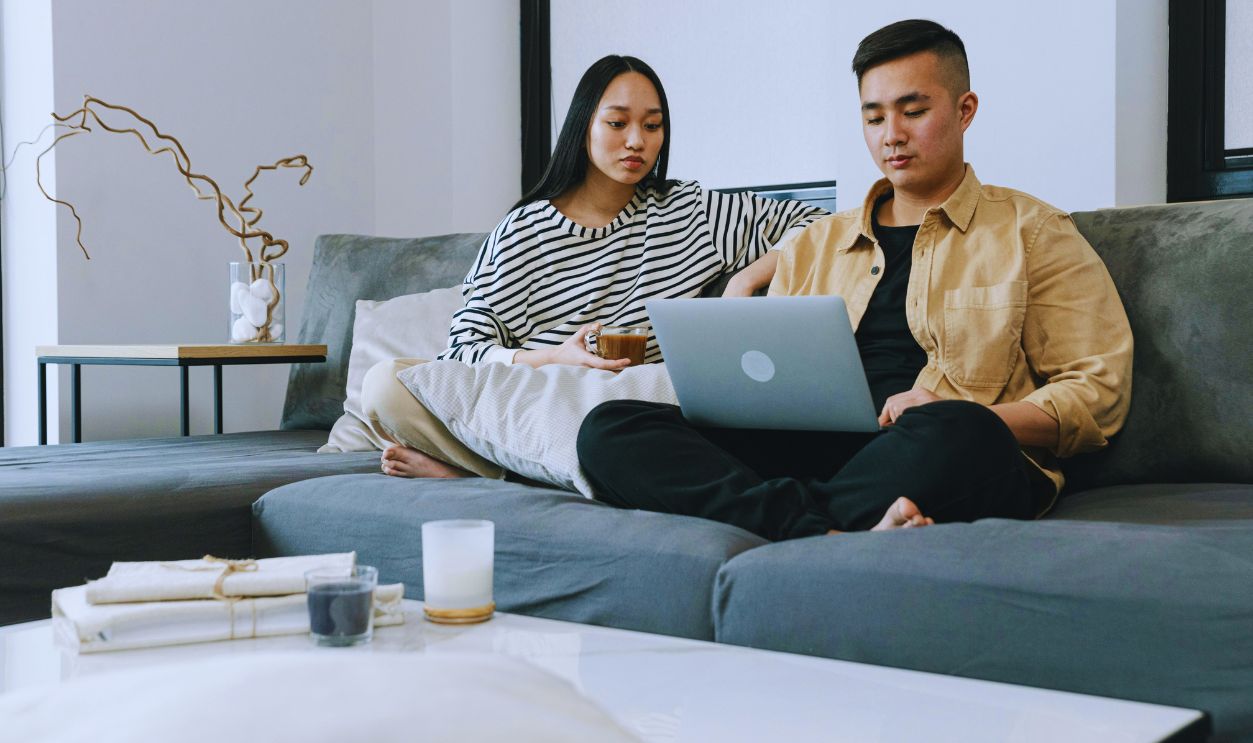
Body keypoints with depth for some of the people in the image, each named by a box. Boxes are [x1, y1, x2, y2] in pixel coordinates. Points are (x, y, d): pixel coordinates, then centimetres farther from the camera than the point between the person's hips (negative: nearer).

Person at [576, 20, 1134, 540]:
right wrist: (732, 393, 0)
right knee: (609, 428, -19)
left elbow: (1099, 393, 6)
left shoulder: (1031, 233, 15)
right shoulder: (814, 245, 28)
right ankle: (831, 536, -35)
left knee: (958, 436, -41)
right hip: (810, 447, 4)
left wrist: (965, 422, -12)